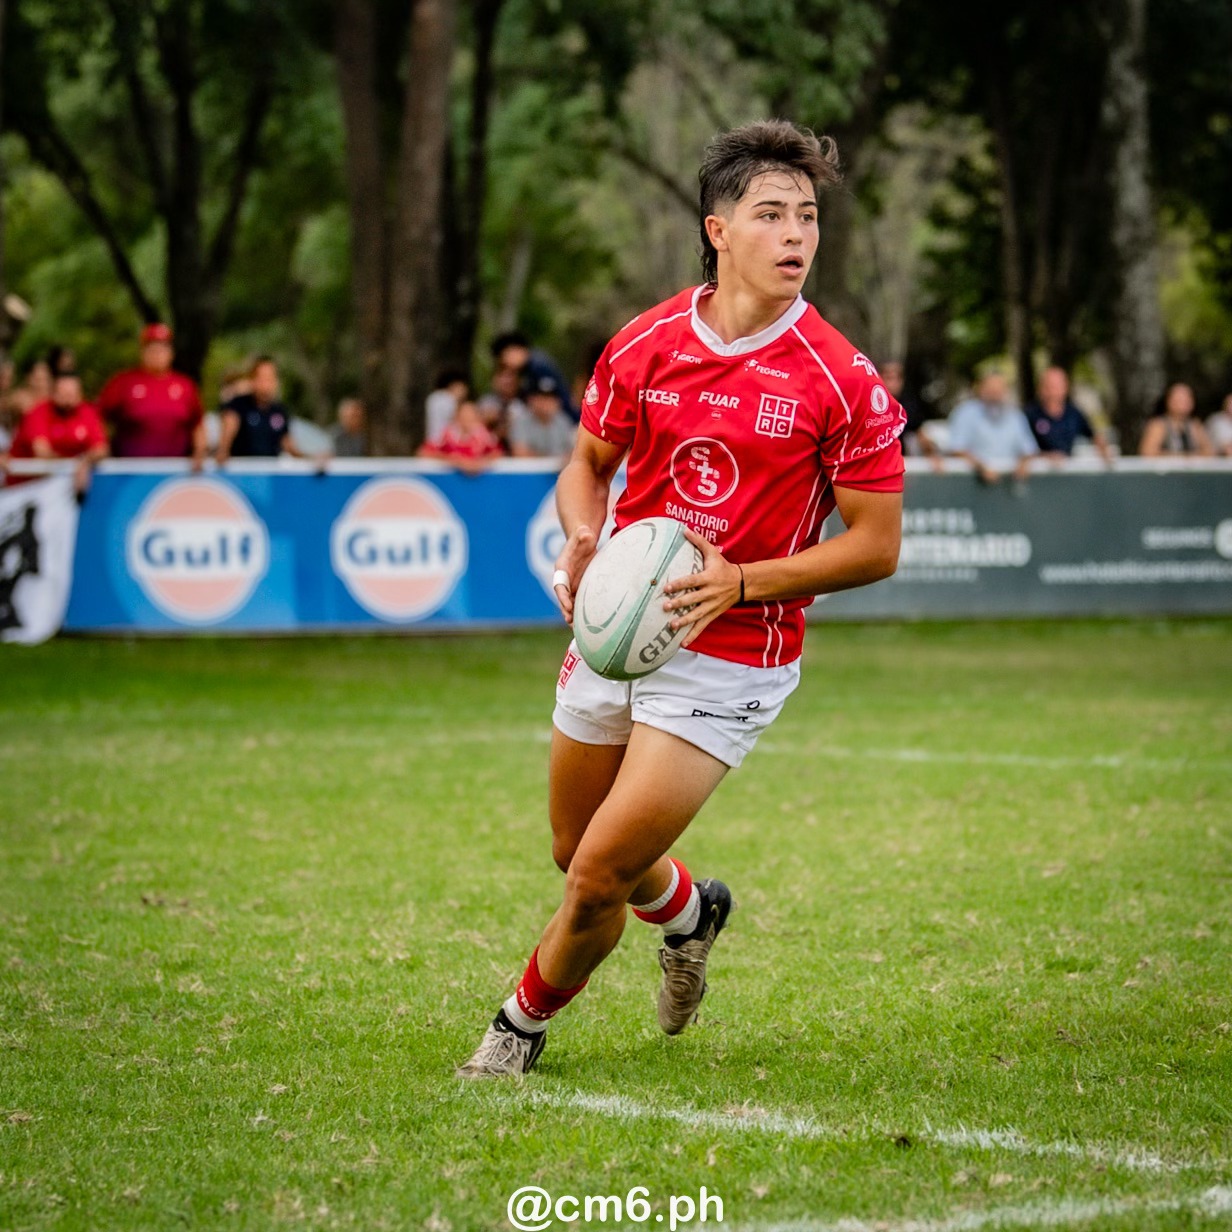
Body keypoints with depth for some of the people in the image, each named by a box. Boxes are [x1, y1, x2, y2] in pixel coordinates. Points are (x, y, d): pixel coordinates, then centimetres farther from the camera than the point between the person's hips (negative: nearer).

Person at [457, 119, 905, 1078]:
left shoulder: (844, 383, -14)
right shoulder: (644, 346, -3)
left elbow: (877, 545, -10)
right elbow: (587, 464, 12)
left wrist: (739, 583, -21)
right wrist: (584, 539, -11)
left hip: (730, 659, -5)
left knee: (599, 879, -8)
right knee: (576, 851, 20)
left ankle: (524, 1023, 22)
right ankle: (690, 909, 53)